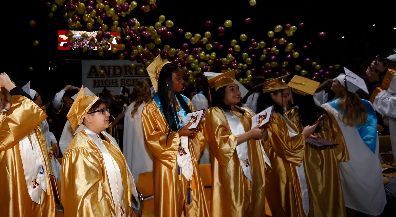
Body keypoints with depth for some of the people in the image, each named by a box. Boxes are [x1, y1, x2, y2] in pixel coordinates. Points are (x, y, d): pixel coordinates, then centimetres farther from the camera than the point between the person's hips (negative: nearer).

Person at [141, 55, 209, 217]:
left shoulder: (185, 102, 10)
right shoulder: (152, 108, -8)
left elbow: (195, 130, 15)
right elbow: (152, 139, -12)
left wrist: (194, 132, -8)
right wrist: (178, 134, -19)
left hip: (188, 161, 5)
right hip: (169, 164, -5)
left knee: (192, 203, 10)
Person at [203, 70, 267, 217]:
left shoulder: (245, 113, 16)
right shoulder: (214, 114, -5)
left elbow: (256, 135, 19)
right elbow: (221, 144, -15)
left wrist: (260, 132, -2)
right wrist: (249, 135, -15)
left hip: (250, 168, 7)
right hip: (230, 171, -6)